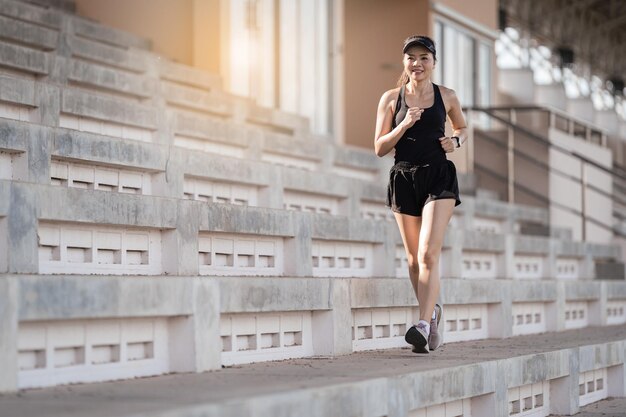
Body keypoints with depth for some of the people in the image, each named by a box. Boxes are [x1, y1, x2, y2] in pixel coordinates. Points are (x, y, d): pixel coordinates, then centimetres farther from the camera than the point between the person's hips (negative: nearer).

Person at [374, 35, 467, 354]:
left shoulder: (446, 97, 5)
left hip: (439, 178, -2)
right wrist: (404, 125, -13)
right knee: (414, 259, 11)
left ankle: (424, 325, -23)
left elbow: (463, 127, 23)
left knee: (428, 254, -16)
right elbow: (380, 148, 2)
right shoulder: (391, 98, 3)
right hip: (404, 178, 2)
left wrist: (456, 141, 1)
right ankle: (432, 311, 33)